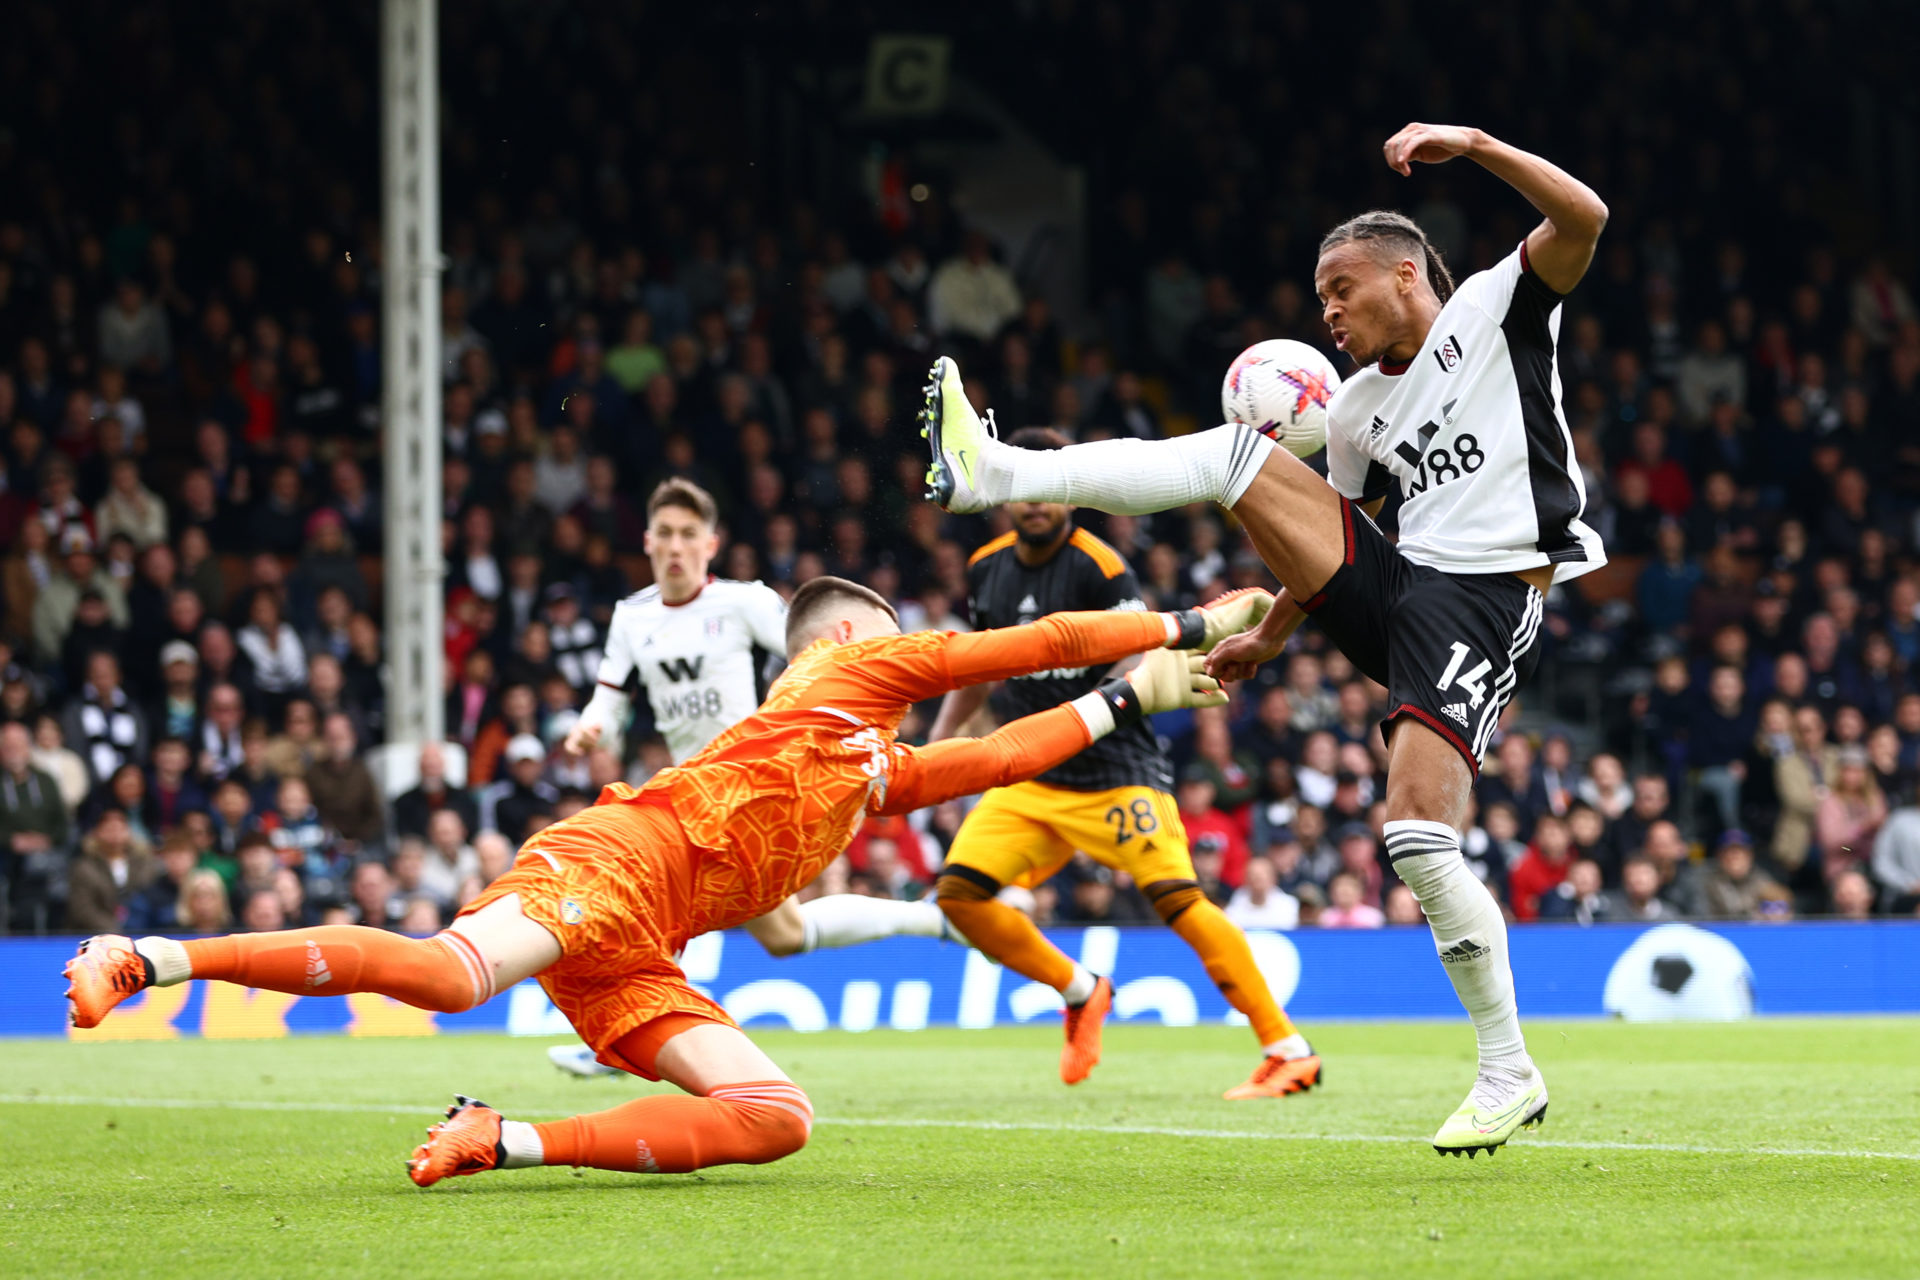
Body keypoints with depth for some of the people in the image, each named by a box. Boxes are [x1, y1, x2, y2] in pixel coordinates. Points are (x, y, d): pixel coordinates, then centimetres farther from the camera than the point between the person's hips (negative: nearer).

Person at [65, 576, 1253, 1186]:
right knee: (446, 972, -34)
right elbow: (1035, 642, 13)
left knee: (778, 1119, -4)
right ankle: (147, 959, -29)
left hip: (637, 956, 9)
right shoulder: (851, 669, 14)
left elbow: (991, 756, 40)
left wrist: (1130, 700, 39)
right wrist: (1185, 627, 20)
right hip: (621, 855, -9)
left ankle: (502, 1142, -11)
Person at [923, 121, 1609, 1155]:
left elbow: (1582, 219, -11)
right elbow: (1337, 530, 30)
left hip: (1484, 603, -7)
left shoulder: (1492, 311, 3)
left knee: (1418, 834, -21)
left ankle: (1509, 1072, -10)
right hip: (1394, 588, 7)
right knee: (1241, 454, -3)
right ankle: (994, 473, -12)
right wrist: (1266, 641, 28)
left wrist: (1473, 145, -20)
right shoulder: (1356, 409, 20)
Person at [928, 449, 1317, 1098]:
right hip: (1028, 777, 6)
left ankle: (1288, 1049, -14)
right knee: (958, 892, -7)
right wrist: (940, 736, 17)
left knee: (1176, 898, -20)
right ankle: (1080, 993, 15)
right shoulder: (987, 569, 7)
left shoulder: (1100, 568, -13)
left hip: (1116, 771, -6)